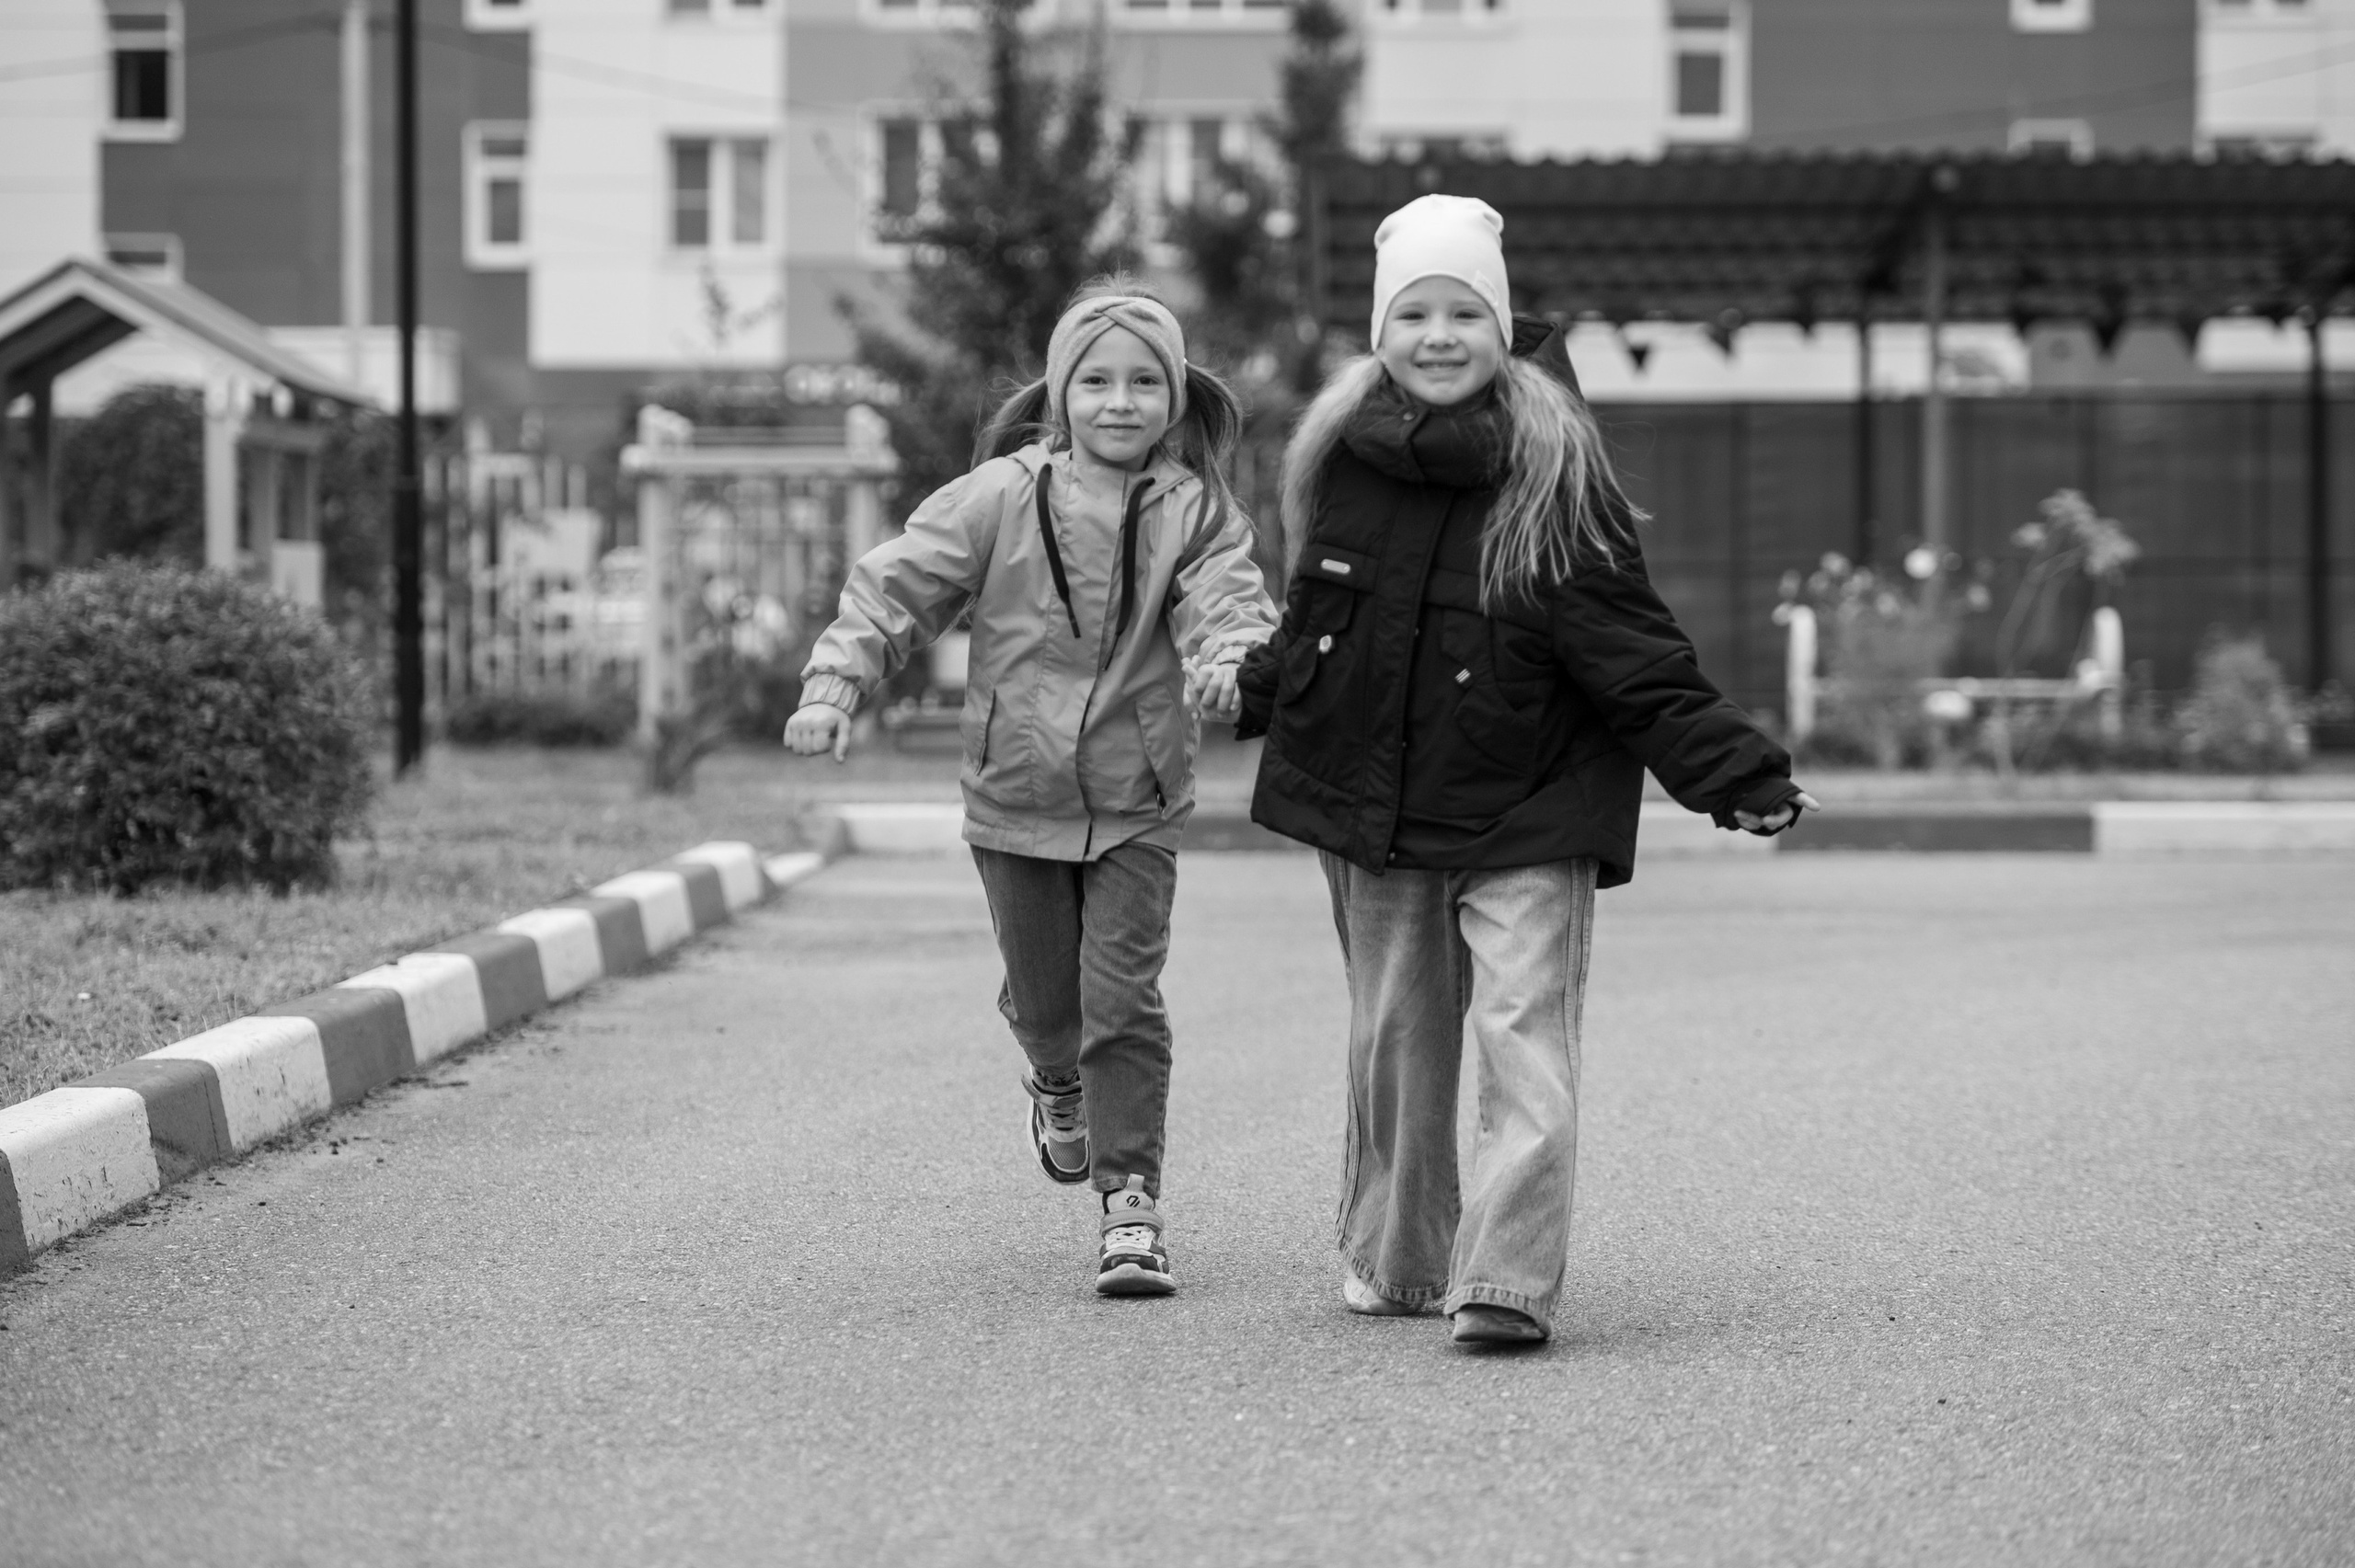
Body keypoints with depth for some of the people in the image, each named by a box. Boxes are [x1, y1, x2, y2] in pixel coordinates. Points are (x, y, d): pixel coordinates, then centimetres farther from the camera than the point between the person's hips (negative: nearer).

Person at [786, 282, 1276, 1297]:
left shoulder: (1195, 510, -5)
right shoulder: (1003, 498, -6)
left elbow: (1228, 599, -18)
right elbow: (895, 586, -5)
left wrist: (1228, 662, -40)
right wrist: (835, 683, -16)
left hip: (1138, 805, -1)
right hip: (1016, 798, 1)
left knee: (1123, 1000, -8)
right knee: (1043, 998, 14)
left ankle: (1131, 1202, -2)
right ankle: (1059, 1087, 49)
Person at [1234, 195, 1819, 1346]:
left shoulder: (1553, 471, -12)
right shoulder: (1345, 453, 0)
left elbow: (1629, 651, -13)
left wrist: (1736, 774, -19)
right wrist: (1250, 695, 32)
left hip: (1525, 817, -4)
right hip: (1372, 809, 4)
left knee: (1524, 1045, -14)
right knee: (1394, 1045, 14)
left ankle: (1505, 1284, -15)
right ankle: (1394, 1264, 29)